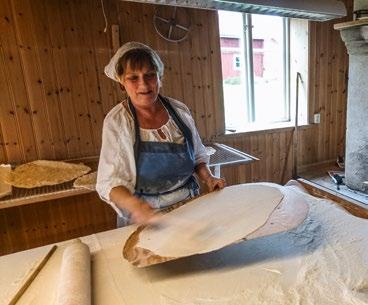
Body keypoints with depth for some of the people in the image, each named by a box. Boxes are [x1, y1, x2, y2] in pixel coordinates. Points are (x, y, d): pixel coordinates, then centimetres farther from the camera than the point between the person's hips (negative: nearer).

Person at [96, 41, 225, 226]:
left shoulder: (179, 110, -1)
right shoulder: (116, 122, -11)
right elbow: (110, 183, -12)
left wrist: (208, 178, -6)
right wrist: (134, 204, -30)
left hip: (189, 205, 3)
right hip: (144, 217, -2)